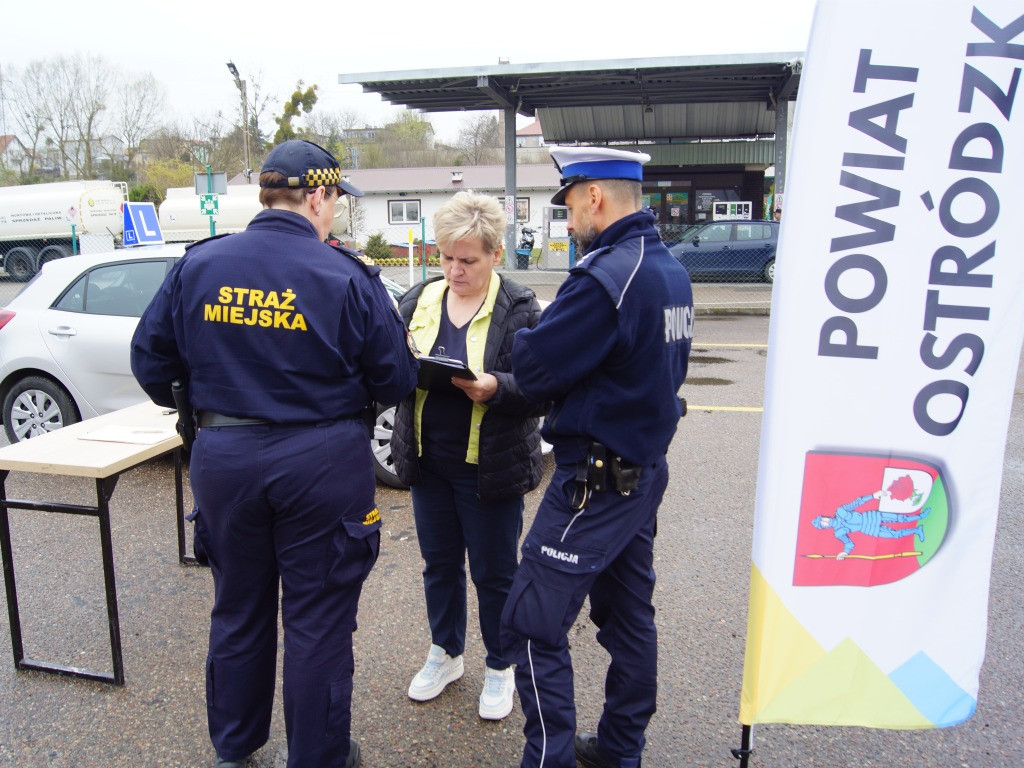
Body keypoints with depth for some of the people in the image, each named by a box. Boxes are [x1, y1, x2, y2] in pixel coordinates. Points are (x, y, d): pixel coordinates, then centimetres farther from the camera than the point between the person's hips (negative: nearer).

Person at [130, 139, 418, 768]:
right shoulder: (346, 278, -12)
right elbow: (396, 382, -7)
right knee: (318, 619, 11)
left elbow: (150, 358, 6)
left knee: (238, 610, 22)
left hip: (223, 457, 4)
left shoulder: (198, 265, -1)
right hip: (320, 462, -4)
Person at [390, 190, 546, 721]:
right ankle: (445, 653, 41)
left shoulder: (519, 309, -10)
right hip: (428, 459, 5)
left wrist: (496, 387, -31)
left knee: (493, 572, 11)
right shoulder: (419, 300, 3)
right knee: (439, 562, 19)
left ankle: (499, 668, 33)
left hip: (489, 467, -4)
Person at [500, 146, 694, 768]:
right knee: (630, 615, 19)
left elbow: (533, 370, -20)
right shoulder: (671, 269, 8)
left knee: (534, 625, 0)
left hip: (595, 481, -10)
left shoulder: (605, 275, -22)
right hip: (645, 468, 10)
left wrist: (522, 339, 2)